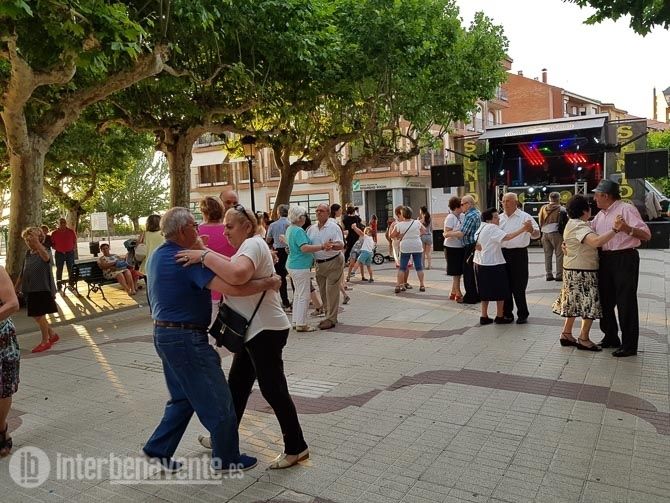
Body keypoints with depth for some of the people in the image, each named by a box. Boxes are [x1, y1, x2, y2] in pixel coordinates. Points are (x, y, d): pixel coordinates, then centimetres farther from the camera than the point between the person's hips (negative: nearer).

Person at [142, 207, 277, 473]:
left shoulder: (158, 255, 9)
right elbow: (231, 287, -32)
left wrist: (201, 250, 15)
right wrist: (268, 282, -20)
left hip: (164, 334, 10)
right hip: (186, 338, -10)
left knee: (183, 398, 23)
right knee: (217, 399, 4)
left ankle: (158, 449, 29)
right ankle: (226, 458, 19)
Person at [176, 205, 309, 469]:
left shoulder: (253, 244, -16)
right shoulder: (248, 246, 18)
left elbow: (237, 274, -36)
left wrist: (203, 256, -27)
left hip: (265, 330, -10)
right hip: (254, 330, 10)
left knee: (273, 389, -1)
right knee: (237, 386, 19)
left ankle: (296, 448, 13)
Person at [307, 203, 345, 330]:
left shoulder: (334, 227, -11)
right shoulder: (312, 228, 8)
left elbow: (341, 245, -19)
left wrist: (332, 246, -39)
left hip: (333, 262, -6)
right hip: (319, 264, 7)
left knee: (331, 291, -5)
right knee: (323, 291, 12)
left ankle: (331, 319, 2)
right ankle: (329, 315, 25)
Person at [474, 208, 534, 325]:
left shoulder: (481, 227, 11)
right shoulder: (492, 228, -15)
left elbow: (476, 245, 10)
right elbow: (507, 237, -27)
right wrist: (523, 228, -29)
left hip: (480, 264, 8)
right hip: (493, 264, -8)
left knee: (486, 292, 16)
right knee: (500, 291, 7)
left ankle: (484, 317, 19)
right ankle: (499, 317, 14)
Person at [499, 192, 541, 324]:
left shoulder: (525, 217, -2)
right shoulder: (499, 218, 12)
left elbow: (537, 234, -8)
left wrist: (532, 230, -31)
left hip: (518, 254, -5)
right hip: (502, 253, 5)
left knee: (518, 286, -2)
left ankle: (522, 314, 11)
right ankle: (507, 313, 22)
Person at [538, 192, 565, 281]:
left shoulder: (543, 208, 6)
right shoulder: (560, 209, -7)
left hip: (545, 233, 5)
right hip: (555, 233, -5)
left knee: (547, 254, 10)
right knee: (559, 254, 1)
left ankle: (549, 275, 12)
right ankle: (559, 275, 0)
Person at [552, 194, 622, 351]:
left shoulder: (572, 223, 13)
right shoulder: (579, 226, -20)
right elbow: (596, 241, -35)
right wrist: (614, 230, -37)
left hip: (573, 270, 10)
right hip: (582, 271, -10)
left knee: (574, 303, 16)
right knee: (590, 303, -2)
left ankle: (566, 334, 22)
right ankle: (583, 339, 6)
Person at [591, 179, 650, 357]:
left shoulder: (626, 209, -10)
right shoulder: (600, 215, 15)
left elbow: (646, 235, -15)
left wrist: (627, 229, -33)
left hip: (625, 259, -8)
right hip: (605, 259, 8)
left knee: (626, 302, -3)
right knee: (606, 300, 14)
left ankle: (629, 345, 6)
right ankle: (610, 337, 28)